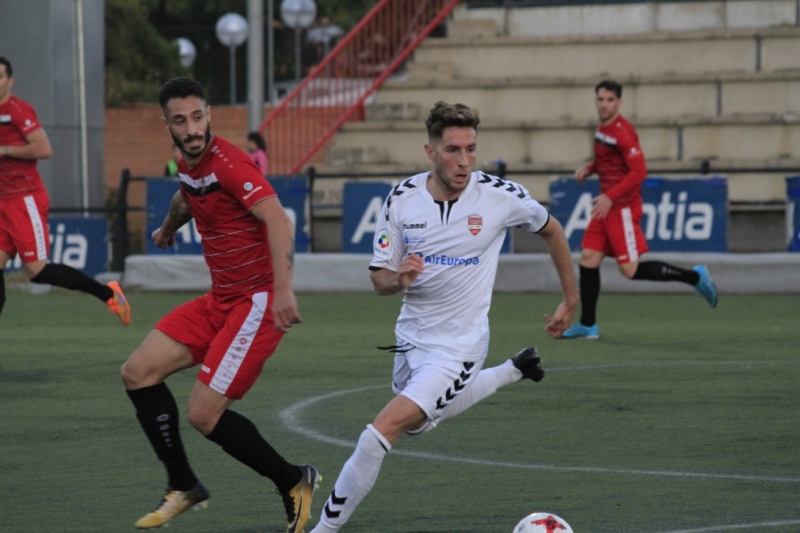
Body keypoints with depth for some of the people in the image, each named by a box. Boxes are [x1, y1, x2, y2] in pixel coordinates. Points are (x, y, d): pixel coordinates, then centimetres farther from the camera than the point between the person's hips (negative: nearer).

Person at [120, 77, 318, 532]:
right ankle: (183, 487, 15)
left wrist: (283, 289, -43)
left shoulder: (228, 163, -19)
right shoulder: (190, 165, 9)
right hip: (221, 299, 9)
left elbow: (277, 219, -31)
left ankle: (293, 482, 6)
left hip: (257, 301, -9)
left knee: (204, 414, -13)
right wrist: (168, 228, 56)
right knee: (139, 373, 4)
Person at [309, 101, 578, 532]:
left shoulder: (500, 196, -17)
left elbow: (550, 230, 4)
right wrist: (398, 278, -25)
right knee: (417, 423, 33)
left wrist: (571, 299, 10)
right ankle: (512, 372, 52)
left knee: (379, 435, -19)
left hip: (457, 346, -6)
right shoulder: (402, 199, -10)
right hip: (412, 335, 6)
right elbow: (379, 280, -1)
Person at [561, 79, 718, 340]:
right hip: (606, 205, 9)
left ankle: (695, 277, 4)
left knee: (630, 270, -8)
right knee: (588, 259, 3)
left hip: (623, 208, -9)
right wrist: (589, 169, 8)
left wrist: (610, 197, -26)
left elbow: (639, 171, -22)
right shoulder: (602, 128, 11)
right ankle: (588, 325, 10)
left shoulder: (622, 131, -17)